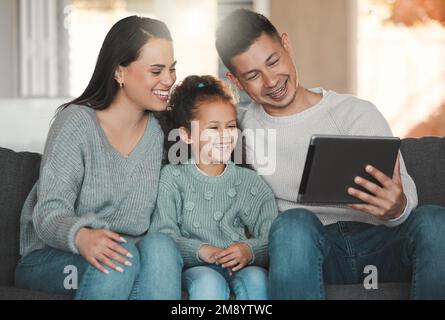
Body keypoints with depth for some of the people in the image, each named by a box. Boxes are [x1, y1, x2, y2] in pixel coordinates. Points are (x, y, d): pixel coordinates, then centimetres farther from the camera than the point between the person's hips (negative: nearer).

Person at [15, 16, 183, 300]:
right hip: (51, 257, -4)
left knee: (161, 247, -29)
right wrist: (80, 236, -40)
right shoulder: (76, 122, -10)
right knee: (120, 255, -35)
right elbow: (49, 214, -18)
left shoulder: (161, 130, 6)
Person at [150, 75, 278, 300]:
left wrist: (250, 250, -21)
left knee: (256, 279, -31)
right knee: (209, 282, -35)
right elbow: (163, 235, -4)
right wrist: (201, 250, -23)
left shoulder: (250, 182, 13)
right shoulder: (172, 178, 7)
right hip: (195, 267, -2)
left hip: (242, 266, 2)